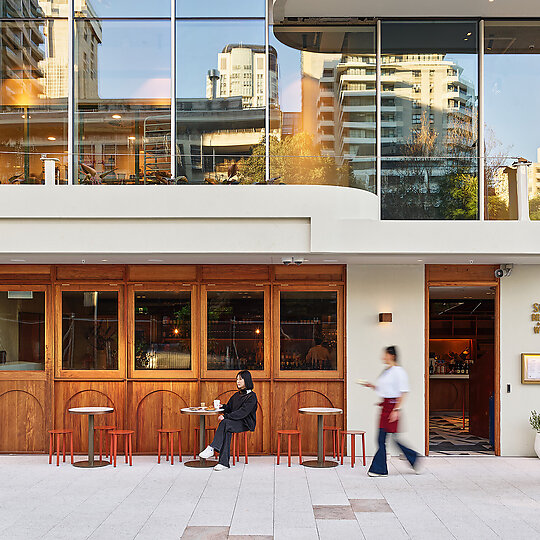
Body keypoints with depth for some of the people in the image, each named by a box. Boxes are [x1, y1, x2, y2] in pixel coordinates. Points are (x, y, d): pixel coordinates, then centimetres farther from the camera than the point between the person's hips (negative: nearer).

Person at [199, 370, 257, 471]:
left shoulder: (251, 396, -7)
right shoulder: (236, 395, 18)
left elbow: (243, 412, -18)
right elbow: (229, 408, 24)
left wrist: (226, 416, -23)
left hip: (246, 424, -6)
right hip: (235, 422, 6)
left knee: (225, 423, -33)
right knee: (227, 431, -30)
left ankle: (212, 448, -37)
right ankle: (224, 462, -36)